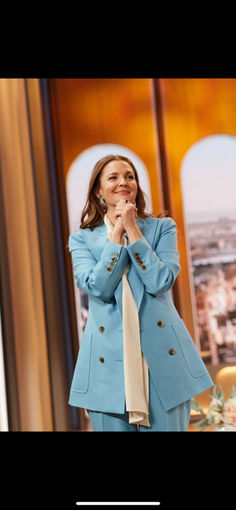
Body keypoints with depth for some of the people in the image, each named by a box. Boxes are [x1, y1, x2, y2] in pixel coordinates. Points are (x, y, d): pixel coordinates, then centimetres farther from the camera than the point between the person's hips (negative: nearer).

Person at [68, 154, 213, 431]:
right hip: (109, 361, 0)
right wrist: (117, 232, -6)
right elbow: (98, 288, -9)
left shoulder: (162, 228, 8)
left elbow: (160, 282, -9)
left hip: (161, 357, 0)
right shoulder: (82, 239, 9)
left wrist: (132, 229, -8)